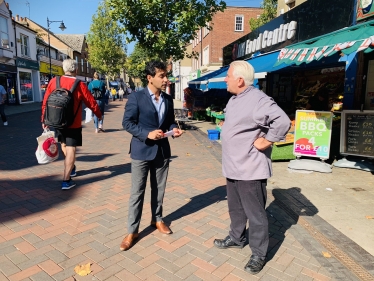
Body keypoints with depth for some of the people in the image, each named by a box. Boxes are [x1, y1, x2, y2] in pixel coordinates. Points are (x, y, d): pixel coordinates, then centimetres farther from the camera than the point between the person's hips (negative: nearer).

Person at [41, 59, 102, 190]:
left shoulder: (53, 81, -2)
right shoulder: (80, 85, -12)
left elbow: (45, 102, 2)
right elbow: (91, 103, -5)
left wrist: (44, 119, 12)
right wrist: (99, 115, 13)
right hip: (73, 124, -4)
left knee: (64, 145, 25)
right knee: (71, 150, 0)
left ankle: (71, 168, 43)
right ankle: (66, 180, 0)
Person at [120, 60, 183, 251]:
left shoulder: (168, 99, 6)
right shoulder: (136, 97, -10)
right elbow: (127, 123, -10)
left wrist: (174, 129, -7)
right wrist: (147, 134, -22)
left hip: (162, 150, 5)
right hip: (141, 150, -5)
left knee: (159, 189, 16)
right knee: (137, 192, 3)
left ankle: (157, 219, 37)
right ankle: (132, 231, 16)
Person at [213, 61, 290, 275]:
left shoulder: (257, 99, -20)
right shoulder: (234, 99, 12)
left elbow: (282, 121, -29)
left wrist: (266, 141, -20)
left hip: (250, 169, -10)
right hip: (233, 167, 10)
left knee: (255, 213, 5)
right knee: (235, 208, 23)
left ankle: (259, 255, 22)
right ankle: (237, 239, 43)